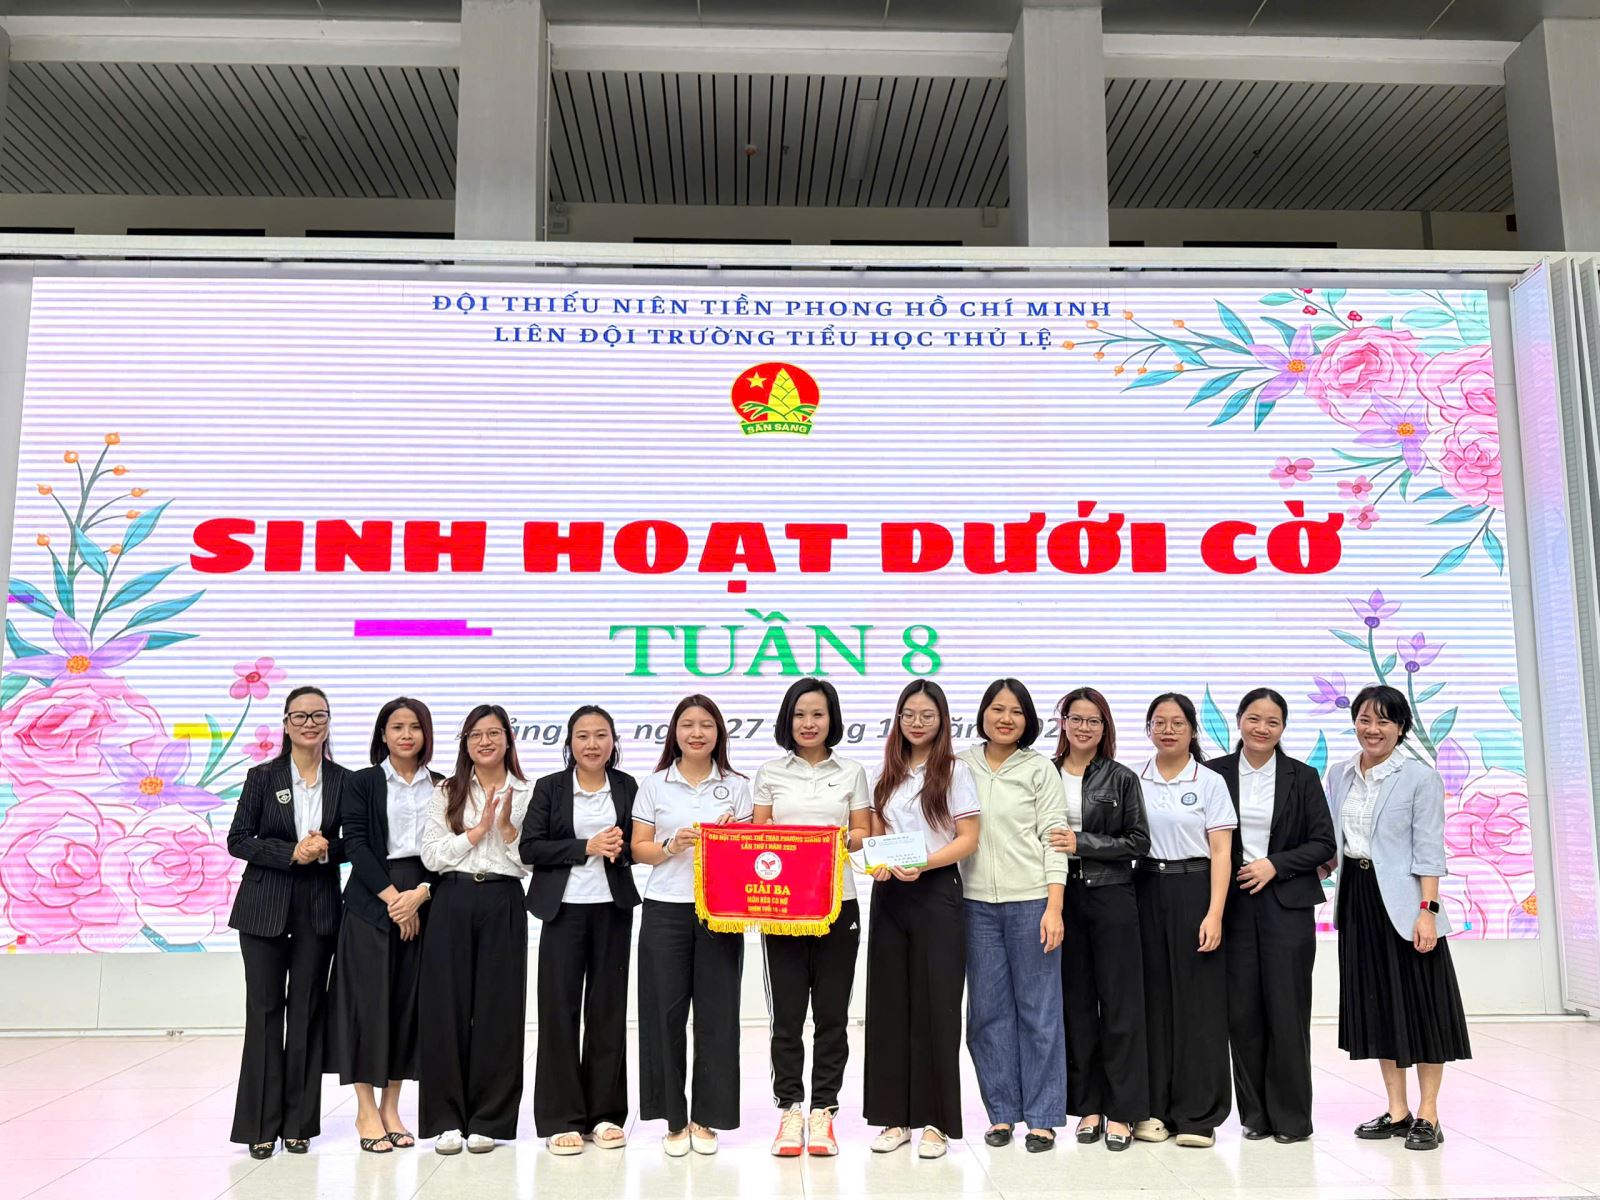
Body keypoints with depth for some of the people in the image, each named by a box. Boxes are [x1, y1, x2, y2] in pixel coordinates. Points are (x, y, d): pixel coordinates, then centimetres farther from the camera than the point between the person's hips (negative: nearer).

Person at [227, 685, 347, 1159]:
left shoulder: (343, 780, 4)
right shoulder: (262, 777, 1)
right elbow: (238, 840, -4)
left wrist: (326, 850, -13)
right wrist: (292, 853, -15)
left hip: (319, 908, 1)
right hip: (265, 907, -1)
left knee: (307, 1012, 6)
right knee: (265, 1010, 2)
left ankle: (299, 1122, 15)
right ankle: (262, 1124, 11)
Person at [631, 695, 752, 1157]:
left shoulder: (737, 786, 8)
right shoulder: (654, 786, 6)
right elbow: (639, 849, 5)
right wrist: (672, 846, -15)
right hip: (665, 910, 0)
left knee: (716, 1012, 2)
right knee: (665, 1013, 1)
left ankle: (706, 1118, 15)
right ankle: (673, 1118, 14)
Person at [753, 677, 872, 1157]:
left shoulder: (851, 773, 8)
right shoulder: (770, 774, 8)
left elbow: (863, 836, 7)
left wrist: (845, 839, -14)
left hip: (837, 902, 0)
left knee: (831, 1011, 4)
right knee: (787, 1011, 2)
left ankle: (822, 1110, 13)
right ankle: (789, 1110, 12)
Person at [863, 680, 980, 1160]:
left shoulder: (955, 771, -2)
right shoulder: (887, 773, 11)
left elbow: (968, 838, -7)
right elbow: (874, 832, 15)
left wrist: (924, 864, -21)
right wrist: (877, 863, -7)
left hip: (937, 892, -4)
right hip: (888, 893, 4)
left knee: (935, 1004, -1)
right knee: (888, 1003, 5)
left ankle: (936, 1120, 9)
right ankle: (895, 1116, 15)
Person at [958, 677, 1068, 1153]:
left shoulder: (1040, 769, 2)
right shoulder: (960, 766, 8)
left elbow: (1054, 839, -2)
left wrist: (1053, 908, -10)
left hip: (1031, 900, -2)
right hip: (977, 902, 3)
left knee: (1038, 1009, 2)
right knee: (988, 1009, 7)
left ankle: (1042, 1117, 12)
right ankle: (1001, 1112, 19)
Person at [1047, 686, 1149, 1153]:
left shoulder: (1122, 779, 2)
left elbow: (1139, 842, -3)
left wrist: (1081, 843, -12)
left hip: (1111, 896, -2)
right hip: (1061, 895, 2)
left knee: (1119, 1005, 0)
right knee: (1075, 1003, 8)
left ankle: (1121, 1110, 8)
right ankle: (1088, 1106, 17)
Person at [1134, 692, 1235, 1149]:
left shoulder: (1210, 782, 1)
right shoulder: (1134, 780, 8)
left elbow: (1221, 853, -3)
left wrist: (1214, 914, -12)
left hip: (1194, 892, -2)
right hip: (1148, 893, 3)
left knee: (1197, 1001, -1)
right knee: (1153, 999, 4)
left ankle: (1198, 1114, 8)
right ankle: (1154, 1109, 14)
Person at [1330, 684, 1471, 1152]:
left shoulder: (1420, 777, -7)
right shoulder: (1340, 775, 8)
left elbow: (1429, 850, -11)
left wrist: (1427, 910, -16)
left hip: (1401, 900, -5)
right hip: (1358, 896, 6)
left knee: (1419, 1002, 2)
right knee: (1376, 1001, 11)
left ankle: (1427, 1114, 13)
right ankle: (1397, 1110, 21)